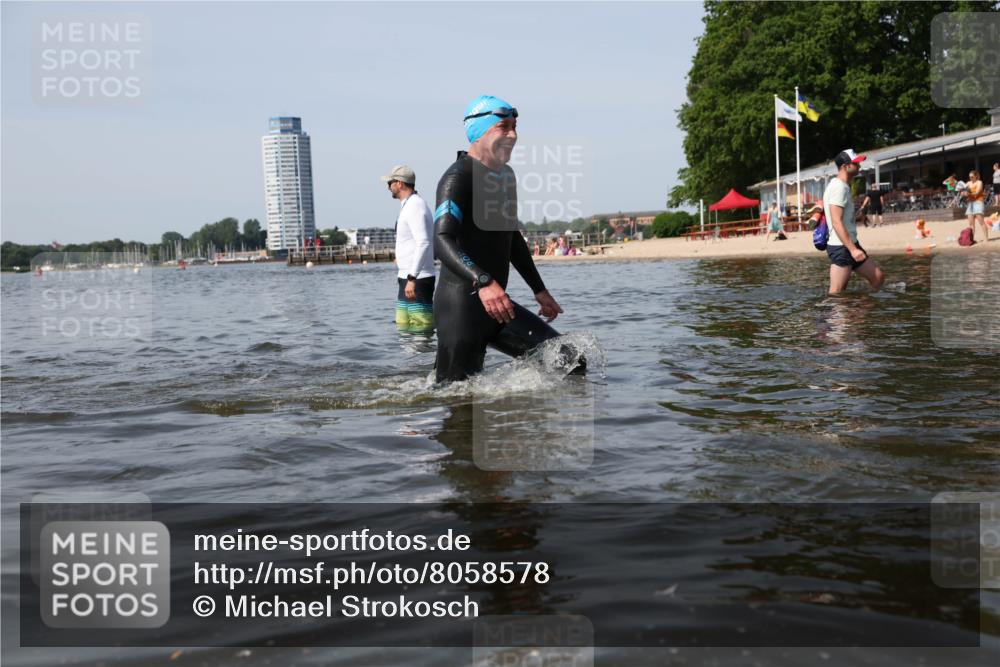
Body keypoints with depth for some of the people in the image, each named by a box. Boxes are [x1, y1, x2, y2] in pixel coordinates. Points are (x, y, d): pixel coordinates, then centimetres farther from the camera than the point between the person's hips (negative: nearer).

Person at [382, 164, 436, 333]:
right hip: (407, 278, 10)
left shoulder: (414, 206, -13)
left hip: (418, 280, -10)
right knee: (403, 328, 12)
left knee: (421, 330, -10)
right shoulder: (409, 205, 18)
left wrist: (412, 278, -29)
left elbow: (423, 243, -24)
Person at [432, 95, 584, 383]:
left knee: (572, 365, 1)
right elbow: (442, 241, -26)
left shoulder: (506, 175, 17)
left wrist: (539, 290, 30)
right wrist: (483, 282, -41)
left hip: (496, 305, 8)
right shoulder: (458, 178, -12)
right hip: (461, 305, -8)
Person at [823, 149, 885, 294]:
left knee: (878, 277, 12)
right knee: (836, 293, -8)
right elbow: (836, 222, -24)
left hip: (850, 244, 10)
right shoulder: (839, 187, -16)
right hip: (841, 247, -10)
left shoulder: (843, 186, 16)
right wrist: (852, 249, -28)